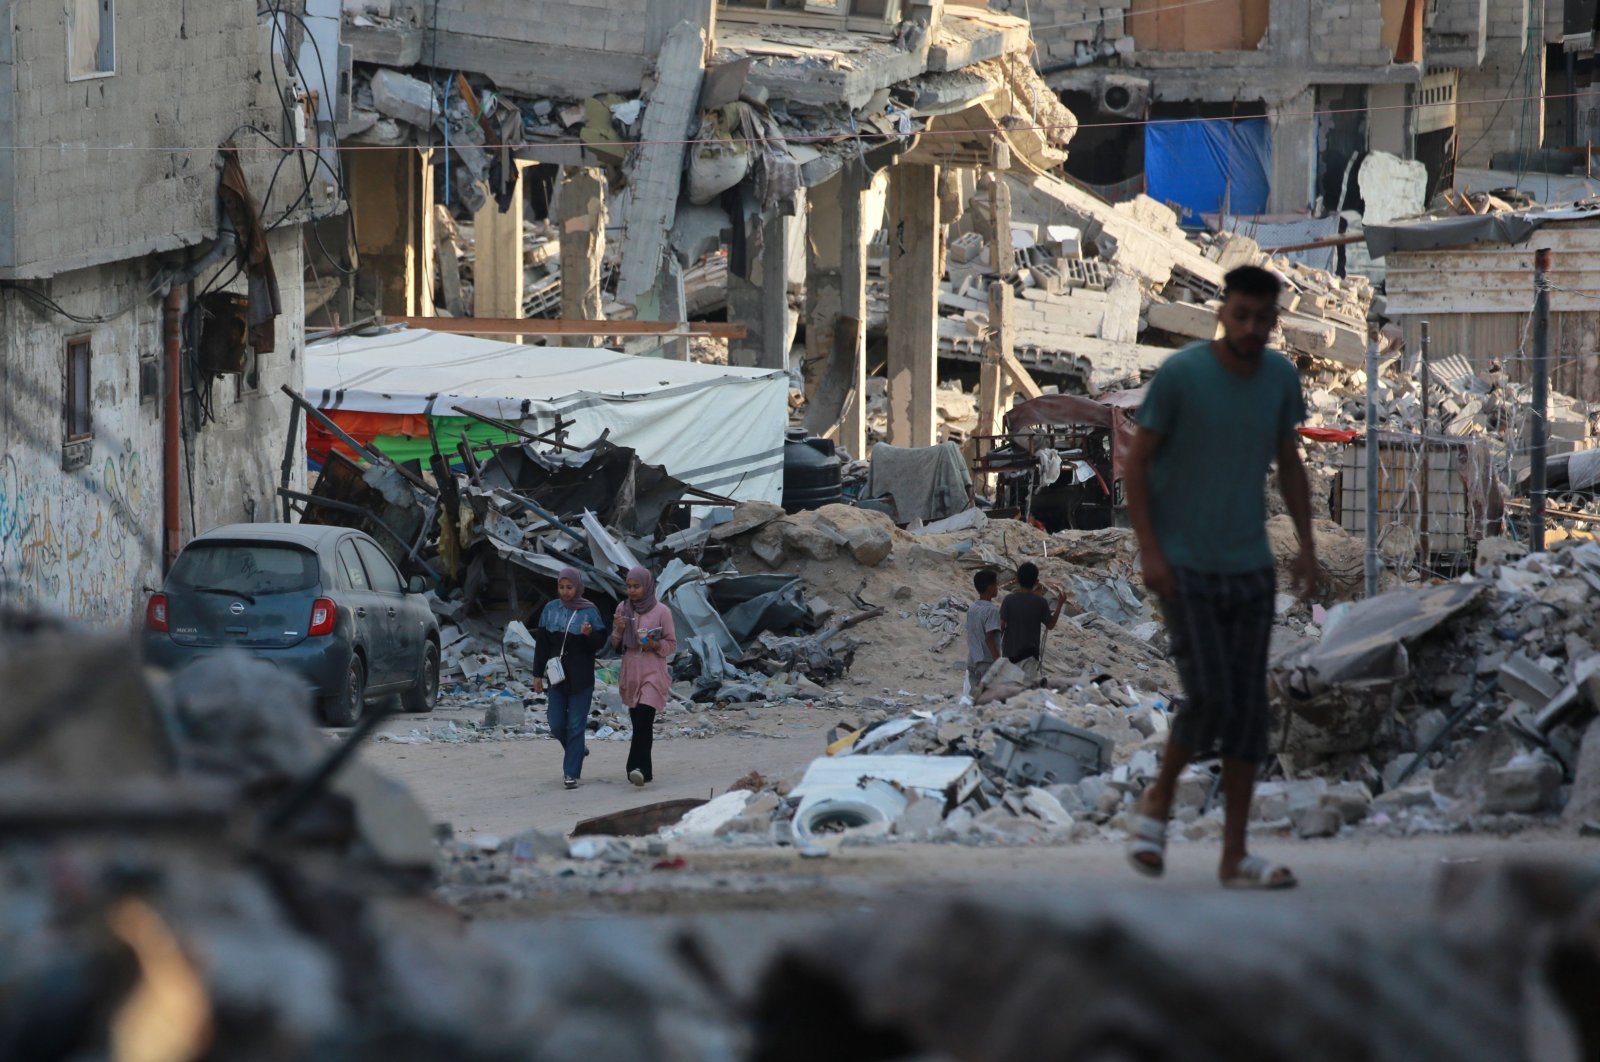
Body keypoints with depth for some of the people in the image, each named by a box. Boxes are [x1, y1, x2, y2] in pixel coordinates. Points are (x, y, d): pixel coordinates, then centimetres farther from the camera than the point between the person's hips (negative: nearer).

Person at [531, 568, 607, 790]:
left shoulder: (589, 611, -5)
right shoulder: (550, 609, 4)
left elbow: (600, 643, -2)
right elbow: (541, 644, 8)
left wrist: (589, 635, -25)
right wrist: (538, 674, 6)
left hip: (581, 678, -4)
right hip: (557, 677, 4)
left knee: (576, 726, -2)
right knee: (556, 724, 5)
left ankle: (571, 773, 2)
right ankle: (577, 751, 33)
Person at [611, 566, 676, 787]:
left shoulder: (661, 611, -4)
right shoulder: (623, 609, 8)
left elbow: (672, 644, 2)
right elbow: (615, 643, 14)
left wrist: (655, 645, -18)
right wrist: (618, 630, -7)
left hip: (653, 672, -5)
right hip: (630, 671, 5)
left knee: (643, 719, -18)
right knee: (638, 722, 7)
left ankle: (638, 768, -28)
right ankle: (644, 767, 14)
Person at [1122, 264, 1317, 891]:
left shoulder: (1280, 379, 1)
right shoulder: (1180, 375, -13)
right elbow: (1135, 464, -7)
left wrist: (1307, 546, 7)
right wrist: (1149, 551, -14)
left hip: (1250, 569, 5)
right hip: (1184, 569, -5)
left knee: (1248, 708, 1)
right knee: (1209, 698, -14)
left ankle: (1235, 856, 5)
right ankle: (1158, 803, 12)